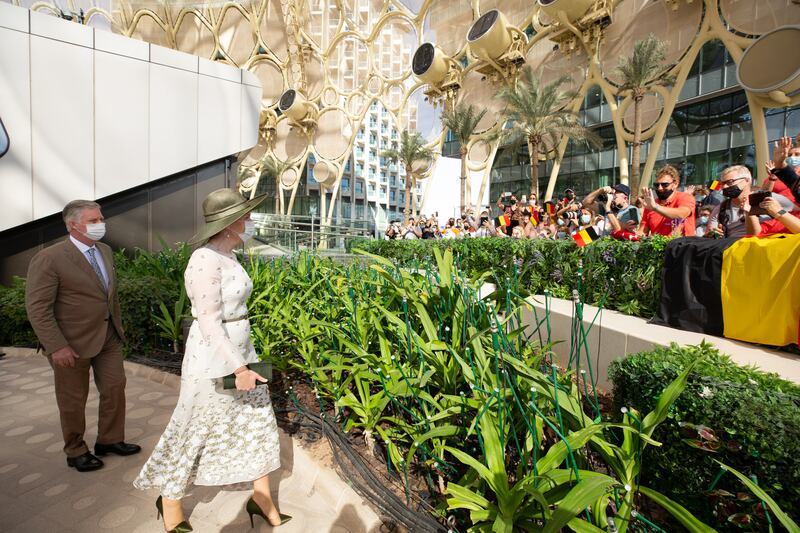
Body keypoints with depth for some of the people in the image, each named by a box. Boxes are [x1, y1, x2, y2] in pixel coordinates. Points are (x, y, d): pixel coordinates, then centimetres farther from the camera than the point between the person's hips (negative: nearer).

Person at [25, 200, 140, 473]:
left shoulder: (105, 251, 5)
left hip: (108, 336, 6)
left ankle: (110, 440, 31)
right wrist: (56, 347, -19)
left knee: (115, 388, 12)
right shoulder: (49, 259, -16)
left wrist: (118, 326, 13)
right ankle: (76, 451, 31)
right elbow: (37, 307, -17)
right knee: (73, 400, 11)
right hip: (73, 342, -6)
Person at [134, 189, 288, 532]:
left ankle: (262, 499, 30)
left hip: (238, 351, 9)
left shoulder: (226, 258, 7)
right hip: (213, 360, -9)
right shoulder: (205, 261, -23)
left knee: (258, 422, 14)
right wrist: (238, 368, -23)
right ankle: (170, 498, 40)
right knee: (194, 431, 12)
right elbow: (208, 322, -24)